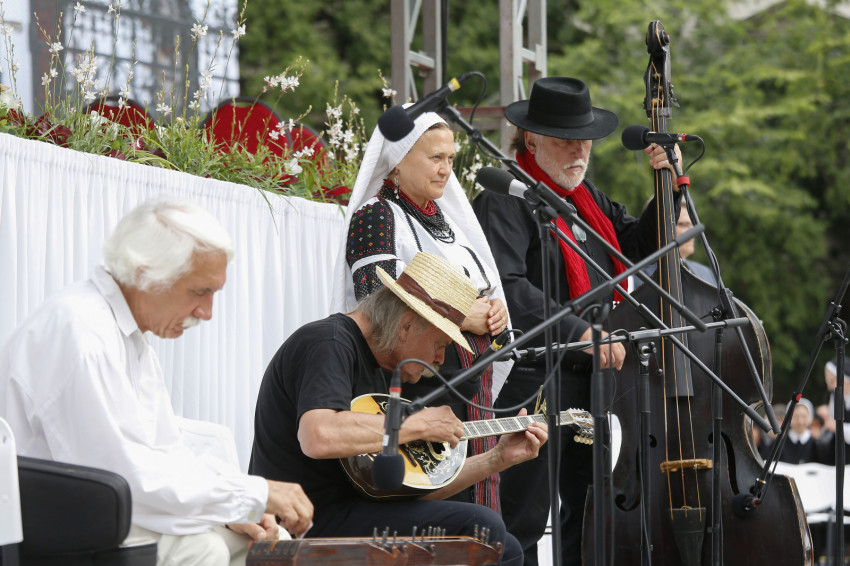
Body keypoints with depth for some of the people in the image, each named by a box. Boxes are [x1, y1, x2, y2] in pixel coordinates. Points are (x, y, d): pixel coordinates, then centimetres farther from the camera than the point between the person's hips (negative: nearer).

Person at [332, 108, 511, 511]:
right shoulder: (375, 217, -4)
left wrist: (493, 309, 4)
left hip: (472, 386, 8)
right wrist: (460, 317, -11)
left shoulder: (447, 217, 19)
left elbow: (482, 289, 28)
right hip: (418, 390, -8)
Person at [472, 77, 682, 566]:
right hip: (533, 381, -8)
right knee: (523, 519, -7)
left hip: (594, 378, 9)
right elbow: (506, 287, -23)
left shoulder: (588, 198, 17)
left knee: (588, 514, 14)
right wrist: (580, 331, -30)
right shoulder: (506, 200, -10)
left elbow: (641, 247, 24)